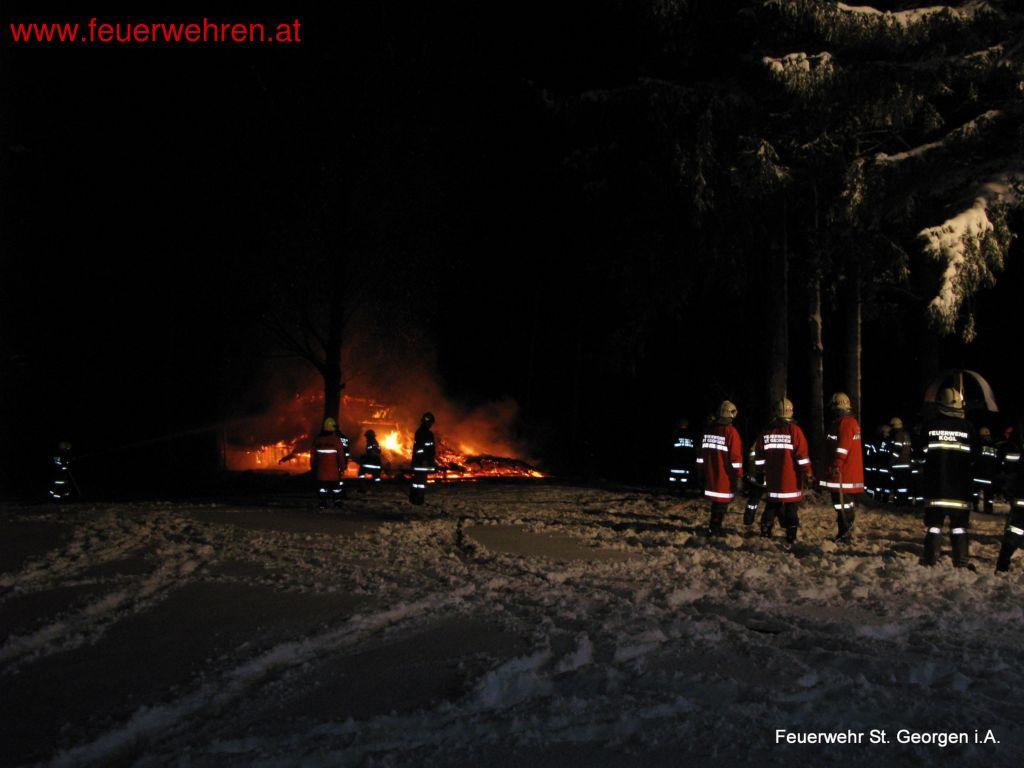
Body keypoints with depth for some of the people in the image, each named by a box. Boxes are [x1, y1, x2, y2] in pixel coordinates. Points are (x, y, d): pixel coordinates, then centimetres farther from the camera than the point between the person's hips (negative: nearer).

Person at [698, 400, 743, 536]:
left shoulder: (709, 430, 7)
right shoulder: (730, 431, -15)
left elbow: (702, 452, 14)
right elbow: (736, 456, -16)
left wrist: (703, 469, 22)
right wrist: (738, 476, -11)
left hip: (710, 474, 7)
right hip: (725, 475, -7)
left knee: (716, 499, 17)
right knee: (722, 501, 2)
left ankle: (714, 527, 23)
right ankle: (715, 528, 4)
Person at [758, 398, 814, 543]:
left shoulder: (768, 431, 4)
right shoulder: (794, 430, -10)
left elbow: (760, 454, 9)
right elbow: (802, 455, -12)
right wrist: (807, 473, -6)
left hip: (772, 479, 4)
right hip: (791, 479, -4)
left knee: (771, 505, 15)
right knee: (791, 508, 1)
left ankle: (765, 533, 16)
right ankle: (791, 537, 0)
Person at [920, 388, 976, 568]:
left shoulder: (930, 425, -2)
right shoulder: (967, 427, -1)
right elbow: (973, 458, 5)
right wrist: (971, 479, 17)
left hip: (934, 485, 0)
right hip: (960, 486, 0)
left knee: (934, 521, 5)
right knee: (959, 523, 5)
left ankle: (930, 559, 3)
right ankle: (962, 561, 4)